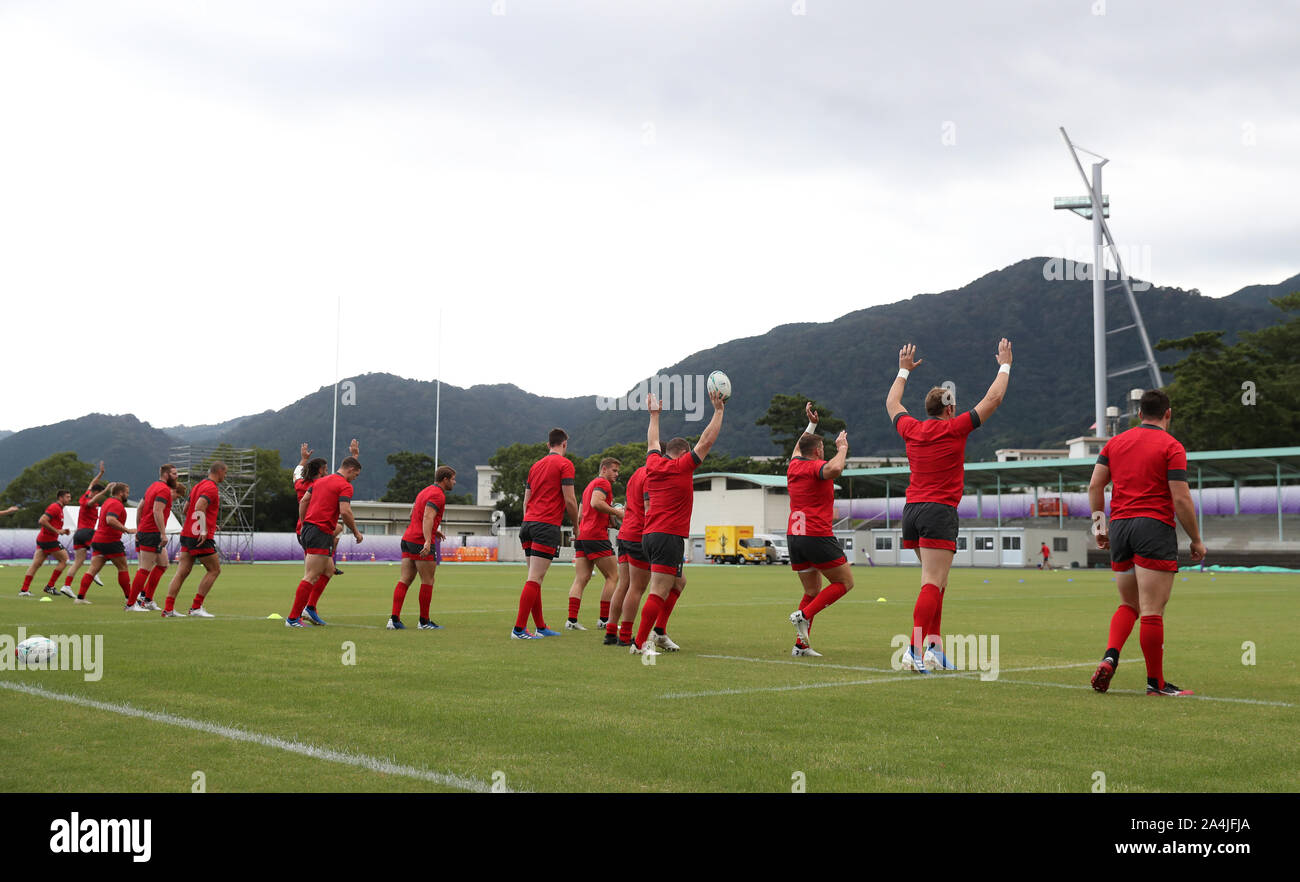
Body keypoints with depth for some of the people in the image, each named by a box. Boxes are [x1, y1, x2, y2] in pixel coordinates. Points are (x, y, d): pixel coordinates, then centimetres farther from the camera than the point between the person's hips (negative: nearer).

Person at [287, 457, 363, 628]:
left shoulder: (320, 481, 19)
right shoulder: (345, 486, -6)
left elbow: (303, 501, 17)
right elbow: (345, 511, -16)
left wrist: (303, 524, 21)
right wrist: (356, 532, -4)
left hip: (308, 528, 9)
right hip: (321, 533, -9)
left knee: (329, 570, 20)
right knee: (311, 577, -9)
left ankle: (310, 607, 15)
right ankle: (292, 618, -10)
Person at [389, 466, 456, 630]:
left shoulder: (425, 491, 20)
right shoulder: (438, 495, -10)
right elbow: (428, 517, -23)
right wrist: (428, 541, -34)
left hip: (408, 539, 9)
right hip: (421, 542, -9)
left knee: (404, 580, 3)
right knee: (427, 582, 2)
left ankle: (394, 619, -5)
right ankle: (424, 621, 9)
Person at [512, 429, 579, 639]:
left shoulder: (536, 465, 19)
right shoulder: (564, 464, -2)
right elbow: (569, 500, -7)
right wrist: (576, 525, 6)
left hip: (529, 523, 8)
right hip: (548, 525, -7)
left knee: (535, 579, 11)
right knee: (535, 579, -10)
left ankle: (540, 627, 16)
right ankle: (519, 629, -14)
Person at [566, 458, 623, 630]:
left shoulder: (590, 485, 26)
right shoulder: (603, 483, -3)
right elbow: (596, 502, -22)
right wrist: (615, 511, -12)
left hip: (582, 536, 9)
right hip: (596, 536, -9)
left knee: (581, 579, 1)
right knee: (612, 577, 0)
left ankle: (571, 620, -9)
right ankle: (604, 620, -1)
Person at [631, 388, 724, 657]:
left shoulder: (654, 464, 11)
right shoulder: (681, 467, -5)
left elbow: (653, 443, 32)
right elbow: (706, 441, -3)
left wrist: (654, 415, 44)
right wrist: (718, 410, 4)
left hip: (649, 535, 9)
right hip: (669, 537, -9)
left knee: (679, 583, 23)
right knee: (659, 593, -10)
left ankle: (660, 630, 19)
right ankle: (639, 643, -14)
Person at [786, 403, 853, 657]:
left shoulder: (793, 466, 14)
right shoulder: (818, 466, -9)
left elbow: (798, 449, 38)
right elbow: (834, 469, -33)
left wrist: (812, 424, 42)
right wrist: (842, 447, -16)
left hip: (793, 537, 8)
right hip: (817, 537, -8)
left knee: (813, 592, 15)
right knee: (845, 582, 7)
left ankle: (801, 645, 4)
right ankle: (804, 615, -10)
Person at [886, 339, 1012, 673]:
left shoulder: (912, 429, 8)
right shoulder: (954, 429, -5)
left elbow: (892, 403, 29)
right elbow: (992, 399, 2)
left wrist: (904, 370, 40)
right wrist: (1005, 365, 15)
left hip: (912, 508, 7)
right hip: (940, 510, -7)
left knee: (937, 582, 17)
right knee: (932, 585, -12)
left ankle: (934, 646, 13)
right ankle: (915, 650, -23)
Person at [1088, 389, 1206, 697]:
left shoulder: (1115, 442, 11)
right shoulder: (1171, 446, -4)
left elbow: (1095, 485, 9)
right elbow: (1181, 499, -8)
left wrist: (1099, 522, 17)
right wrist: (1196, 540, 0)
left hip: (1119, 526, 5)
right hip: (1155, 527, -5)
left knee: (1129, 605, 18)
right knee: (1152, 611, -2)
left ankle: (1110, 657, -4)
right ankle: (1156, 682, 3)